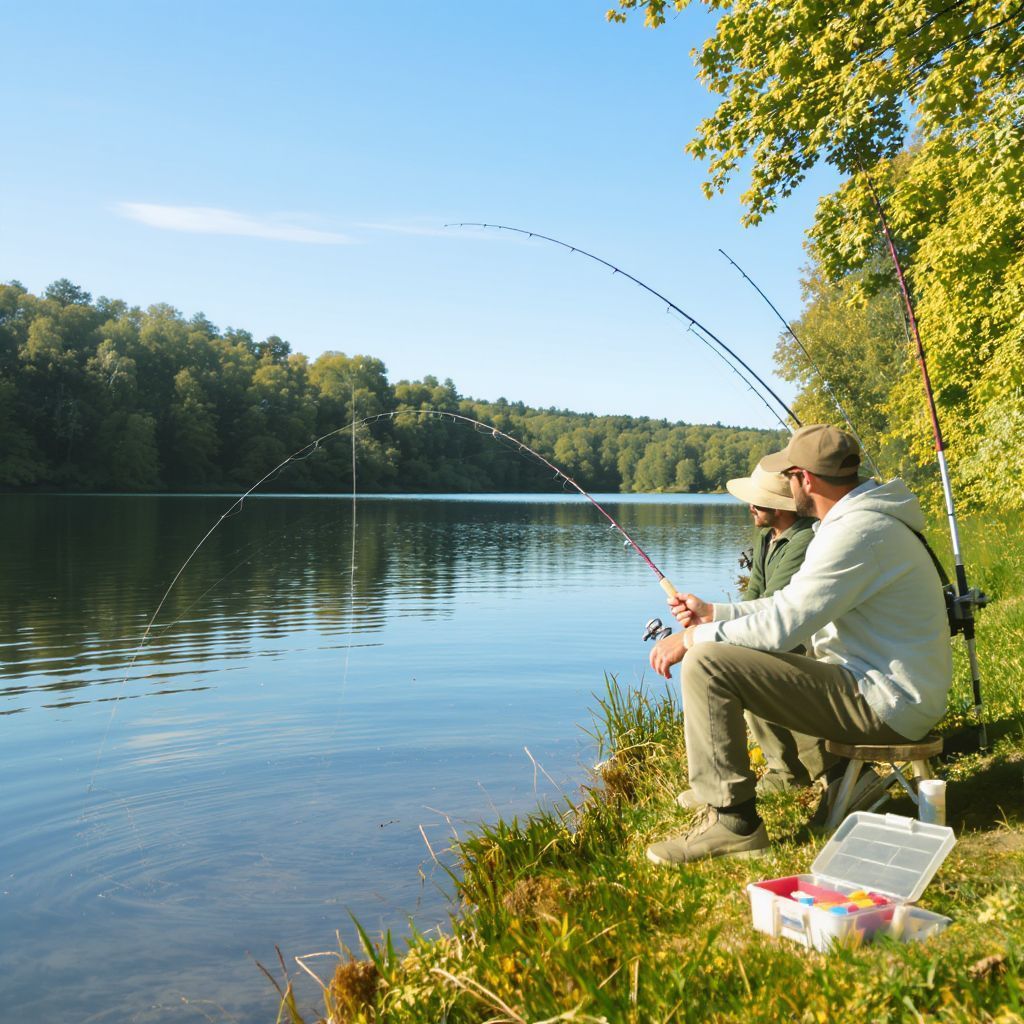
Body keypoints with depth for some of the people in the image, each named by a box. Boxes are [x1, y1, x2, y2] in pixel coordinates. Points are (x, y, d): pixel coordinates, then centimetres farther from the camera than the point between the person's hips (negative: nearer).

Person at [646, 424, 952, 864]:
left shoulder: (858, 532, -21)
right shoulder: (854, 519, 12)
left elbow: (785, 624, -25)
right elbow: (792, 603, 18)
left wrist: (692, 638, -15)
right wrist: (713, 612, 15)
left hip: (884, 703, -11)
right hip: (897, 699, 11)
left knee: (707, 664, -20)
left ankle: (731, 823, -13)